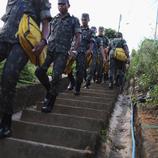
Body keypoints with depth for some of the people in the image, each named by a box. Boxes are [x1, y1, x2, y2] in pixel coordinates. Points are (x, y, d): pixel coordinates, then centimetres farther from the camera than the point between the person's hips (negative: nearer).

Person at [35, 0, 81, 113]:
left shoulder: (74, 20, 8)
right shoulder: (53, 20, 19)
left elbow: (78, 38, 2)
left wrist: (74, 50, -12)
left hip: (62, 52, -4)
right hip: (49, 50, 4)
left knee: (56, 76, -13)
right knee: (39, 71, -6)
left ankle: (50, 103, -4)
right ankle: (50, 89, 19)